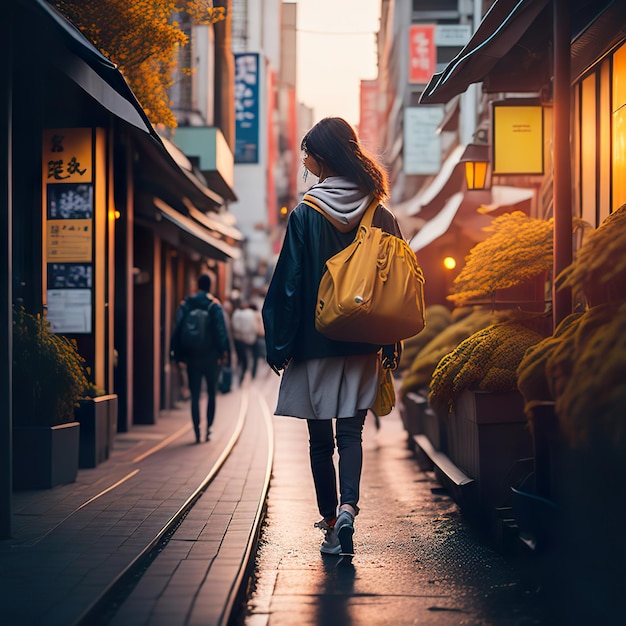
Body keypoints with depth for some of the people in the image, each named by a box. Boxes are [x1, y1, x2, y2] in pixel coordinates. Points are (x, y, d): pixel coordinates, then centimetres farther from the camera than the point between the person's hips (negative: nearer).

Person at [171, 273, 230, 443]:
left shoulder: (185, 304, 2)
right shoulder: (214, 305, -5)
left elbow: (178, 330, 1)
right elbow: (221, 331, -9)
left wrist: (177, 354, 5)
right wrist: (223, 353, -6)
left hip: (192, 358, 2)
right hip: (210, 357, -2)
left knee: (195, 396, 5)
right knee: (211, 394, 12)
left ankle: (197, 432, -2)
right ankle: (208, 429, 6)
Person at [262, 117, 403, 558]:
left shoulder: (305, 215, -8)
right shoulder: (380, 215, 2)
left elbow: (290, 284, -8)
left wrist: (280, 344, -1)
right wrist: (391, 347, 11)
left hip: (316, 341, -2)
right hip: (363, 344, 2)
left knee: (321, 439, 8)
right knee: (351, 432, 4)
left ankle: (330, 522, 12)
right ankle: (348, 508, -17)